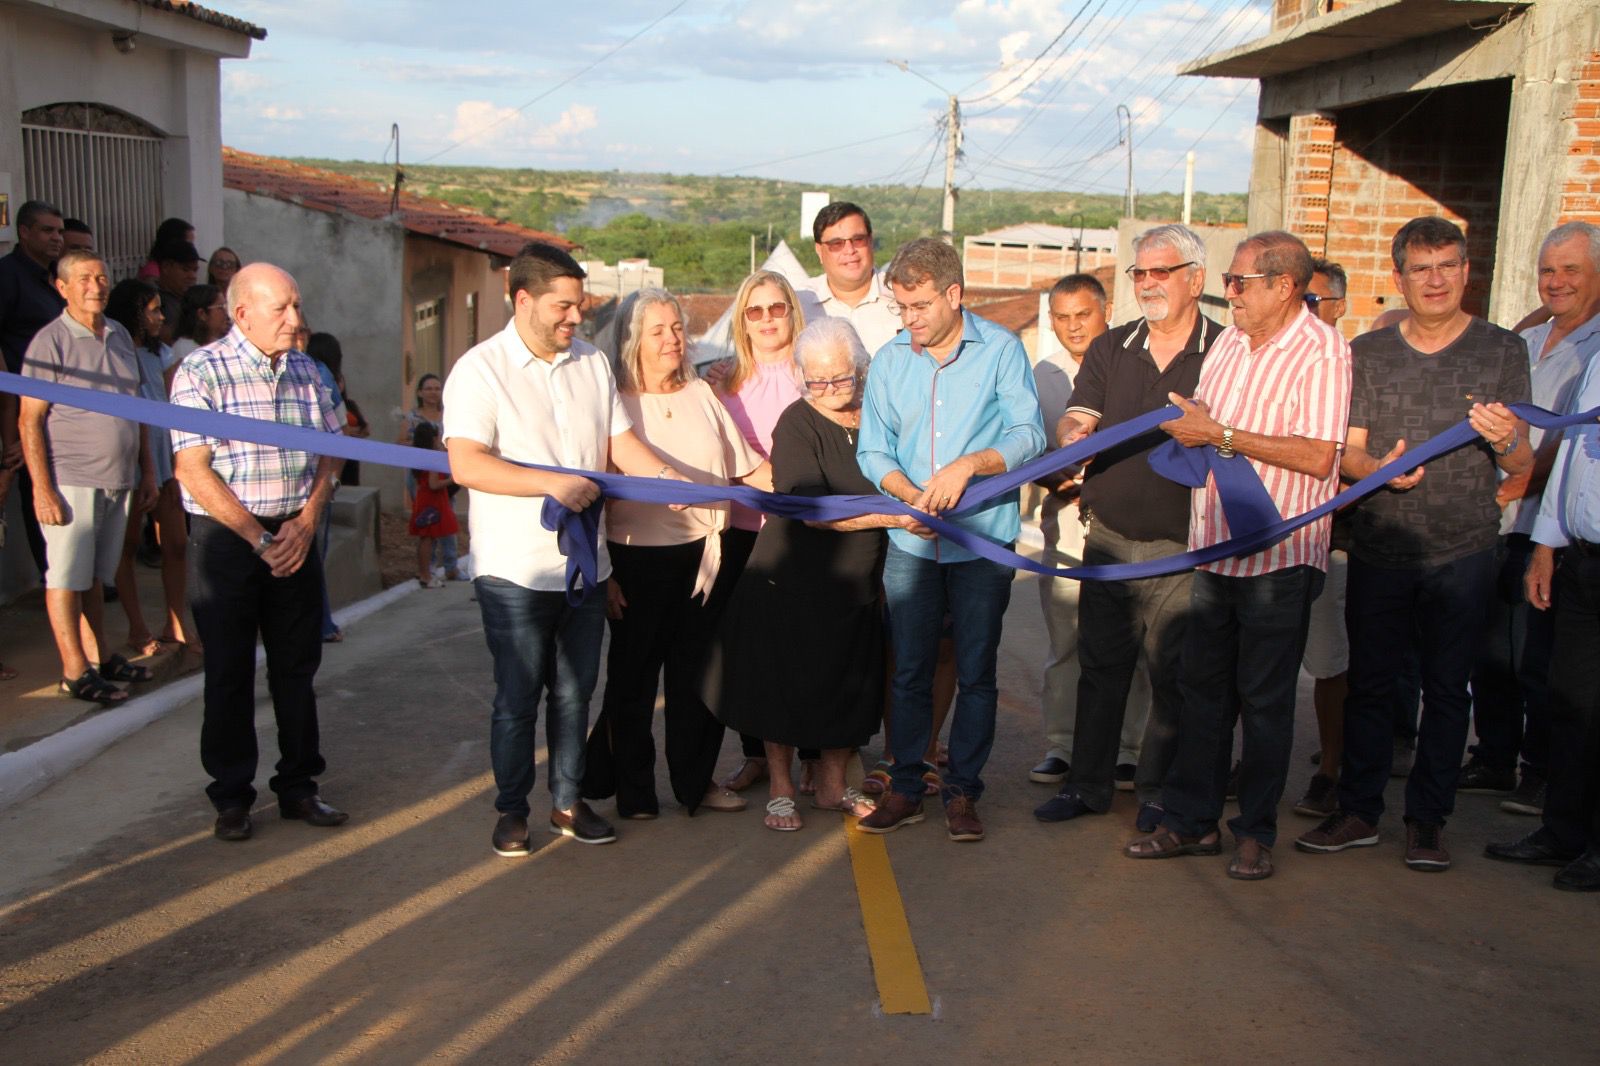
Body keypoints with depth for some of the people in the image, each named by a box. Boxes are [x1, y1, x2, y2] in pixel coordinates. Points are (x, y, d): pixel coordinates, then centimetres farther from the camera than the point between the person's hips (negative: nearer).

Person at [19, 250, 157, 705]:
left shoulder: (120, 336, 12)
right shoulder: (50, 341, -8)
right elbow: (30, 420, -10)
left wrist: (146, 470, 16)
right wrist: (42, 489, -16)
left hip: (118, 480, 6)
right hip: (71, 480, -6)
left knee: (95, 576, 15)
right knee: (66, 577, 0)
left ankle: (99, 659, 22)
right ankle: (75, 672, 5)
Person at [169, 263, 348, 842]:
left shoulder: (305, 371, 7)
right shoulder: (201, 371, -9)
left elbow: (329, 452, 10)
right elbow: (193, 469, -14)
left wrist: (306, 522, -6)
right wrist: (259, 538, -15)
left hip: (295, 537, 5)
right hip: (226, 538, -4)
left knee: (298, 665, 9)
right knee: (229, 671, 4)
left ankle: (298, 786, 22)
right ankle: (231, 797, 16)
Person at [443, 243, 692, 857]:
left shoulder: (592, 363, 10)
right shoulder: (481, 369, -9)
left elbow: (621, 442, 8)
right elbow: (466, 463, -19)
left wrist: (675, 481, -8)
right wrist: (553, 483, -25)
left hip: (585, 567, 5)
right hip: (516, 570, -5)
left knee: (574, 693, 13)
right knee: (517, 698, 5)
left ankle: (568, 803, 27)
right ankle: (512, 811, 21)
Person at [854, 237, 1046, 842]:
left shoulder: (1001, 350, -5)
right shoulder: (891, 360, 5)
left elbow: (1028, 435, -10)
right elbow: (873, 452, 3)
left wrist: (968, 464, -25)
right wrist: (913, 495, -15)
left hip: (983, 542, -2)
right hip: (910, 542, 3)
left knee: (976, 674, 6)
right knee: (908, 671, 8)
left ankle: (963, 792, 19)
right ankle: (906, 789, 20)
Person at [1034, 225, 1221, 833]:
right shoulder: (1109, 350, 9)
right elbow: (1076, 419, 0)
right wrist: (1075, 435, -24)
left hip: (1183, 550, -3)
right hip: (1109, 538, 3)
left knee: (1172, 675, 5)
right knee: (1100, 665, 11)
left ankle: (1158, 793, 21)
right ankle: (1089, 784, 23)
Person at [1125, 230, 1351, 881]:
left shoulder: (1321, 350, -12)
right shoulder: (1229, 342, 12)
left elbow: (1318, 457, -21)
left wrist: (1222, 436, -18)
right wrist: (1189, 426, -1)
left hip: (1279, 557, -7)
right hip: (1216, 549, 7)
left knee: (1264, 699, 4)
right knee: (1201, 687, 10)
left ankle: (1256, 832, 18)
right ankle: (1190, 822, 21)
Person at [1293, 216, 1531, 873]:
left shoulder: (1503, 351, 4)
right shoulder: (1367, 353, 7)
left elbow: (1521, 465, 2)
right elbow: (1346, 453, 5)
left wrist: (1506, 440, -21)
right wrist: (1380, 468, -17)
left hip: (1463, 553, -1)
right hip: (1379, 546, 1)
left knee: (1447, 688, 6)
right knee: (1368, 682, 7)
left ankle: (1428, 819, 18)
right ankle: (1358, 811, 19)